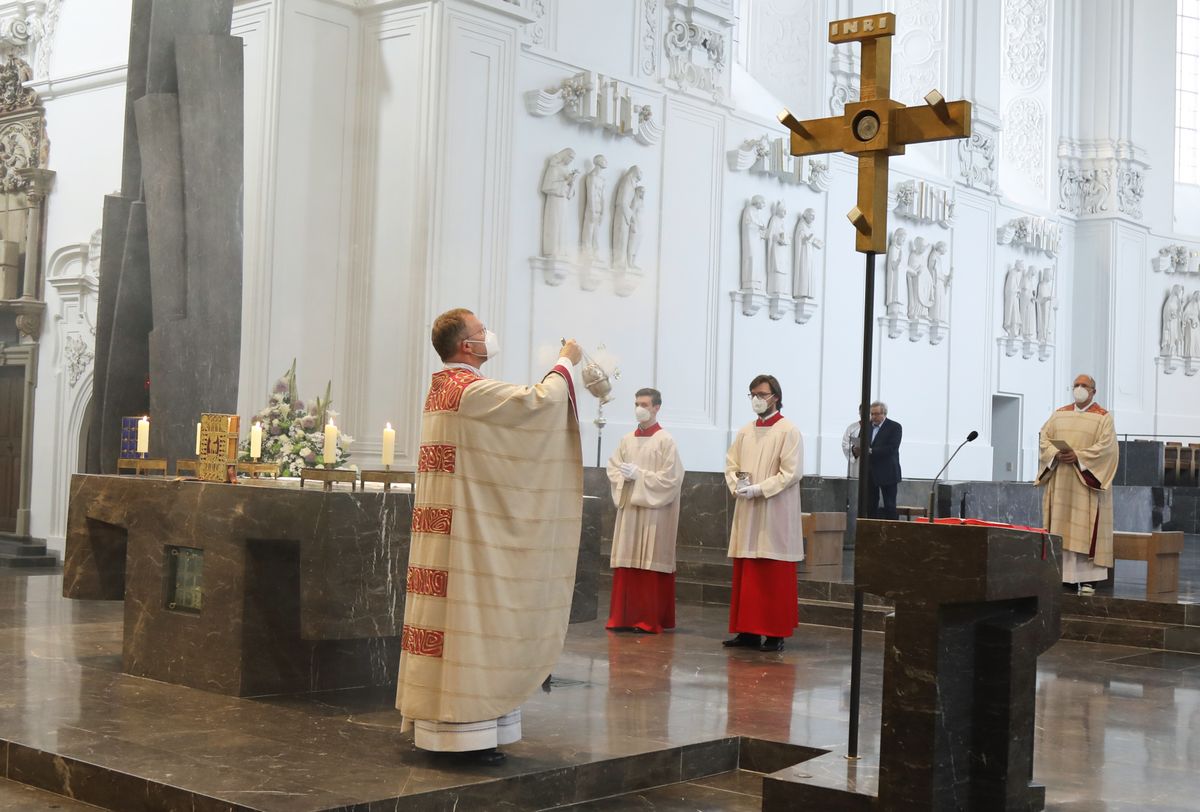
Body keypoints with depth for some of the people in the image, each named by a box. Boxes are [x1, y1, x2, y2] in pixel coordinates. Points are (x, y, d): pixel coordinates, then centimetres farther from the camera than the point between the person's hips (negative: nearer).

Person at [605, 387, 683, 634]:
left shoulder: (666, 441, -5)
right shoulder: (627, 440, 12)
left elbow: (671, 477, -10)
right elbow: (612, 467, 13)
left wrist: (639, 475, -14)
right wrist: (624, 477, -8)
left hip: (653, 510, -5)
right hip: (628, 507, 5)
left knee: (650, 565, -3)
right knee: (626, 563, 5)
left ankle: (650, 619, 2)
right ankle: (624, 616, 11)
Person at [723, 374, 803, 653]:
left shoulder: (789, 431, -6)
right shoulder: (745, 432, 12)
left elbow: (792, 472, -12)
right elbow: (731, 465, 15)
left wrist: (759, 488, -18)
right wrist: (737, 486, -6)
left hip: (775, 514, -6)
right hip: (747, 512, 6)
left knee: (774, 577, -3)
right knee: (745, 574, 7)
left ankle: (775, 633, 2)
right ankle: (748, 630, 13)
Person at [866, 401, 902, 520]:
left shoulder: (895, 427, -5)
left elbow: (892, 448, -16)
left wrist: (871, 451, -25)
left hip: (887, 474, -5)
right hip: (869, 473, 5)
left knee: (889, 505, -2)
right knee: (871, 505, 6)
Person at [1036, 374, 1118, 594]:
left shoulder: (1103, 417, 2)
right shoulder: (1059, 415, 15)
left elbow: (1105, 446, -10)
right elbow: (1044, 438, 7)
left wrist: (1078, 456, -20)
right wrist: (1056, 454, -12)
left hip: (1086, 480, -4)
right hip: (1059, 480, 4)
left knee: (1085, 528, -7)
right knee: (1059, 526, 2)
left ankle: (1086, 578, -6)